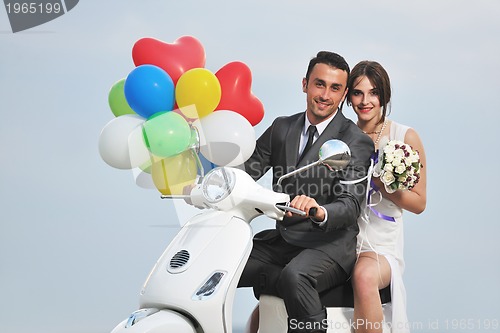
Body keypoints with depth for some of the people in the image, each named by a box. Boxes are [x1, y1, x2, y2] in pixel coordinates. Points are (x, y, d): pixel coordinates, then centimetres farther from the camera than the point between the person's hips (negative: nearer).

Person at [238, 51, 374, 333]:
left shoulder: (356, 141, -7)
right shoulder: (282, 128, 11)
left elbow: (351, 205, -18)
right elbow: (248, 169, 5)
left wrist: (319, 211, -42)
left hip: (329, 245, -7)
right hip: (281, 239, 7)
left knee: (294, 276, -38)